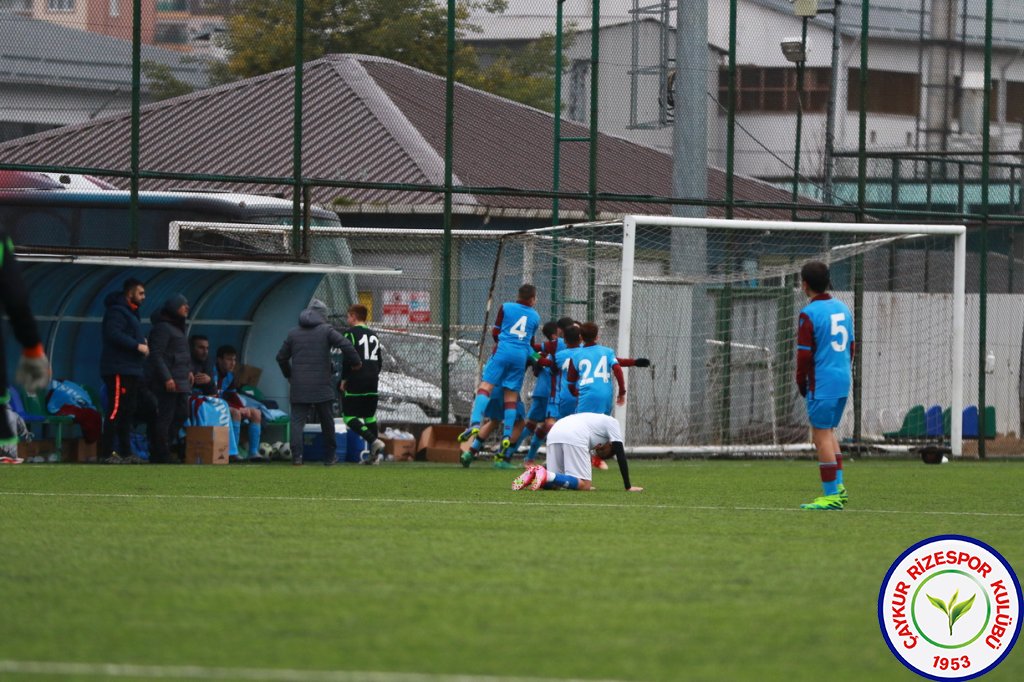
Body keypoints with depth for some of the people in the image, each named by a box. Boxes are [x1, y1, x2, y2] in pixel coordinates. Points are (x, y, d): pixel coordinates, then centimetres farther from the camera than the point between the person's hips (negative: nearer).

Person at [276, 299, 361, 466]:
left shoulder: (293, 333, 11)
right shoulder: (326, 330, -1)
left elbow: (281, 357, 16)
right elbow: (345, 344, -14)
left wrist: (289, 375, 31)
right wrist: (355, 362, 0)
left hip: (299, 388, 2)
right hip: (322, 387, -2)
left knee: (297, 420, -2)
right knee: (326, 420, 11)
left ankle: (296, 455, -18)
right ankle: (330, 456, 19)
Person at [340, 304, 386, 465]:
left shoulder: (351, 333, -6)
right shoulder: (374, 335, 16)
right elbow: (380, 361, 18)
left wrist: (344, 379, -5)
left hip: (355, 383, -7)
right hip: (372, 384, 7)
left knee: (349, 416, -4)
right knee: (370, 417, 11)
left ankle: (374, 441, -21)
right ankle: (375, 453, 5)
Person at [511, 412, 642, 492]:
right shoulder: (612, 423, 24)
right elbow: (621, 456, 16)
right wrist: (628, 487, 18)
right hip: (573, 437, -7)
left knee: (552, 483, 14)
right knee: (584, 485, -7)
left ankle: (533, 474, -13)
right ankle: (546, 475, -25)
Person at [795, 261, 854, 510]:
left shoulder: (809, 314, -12)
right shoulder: (843, 309, 11)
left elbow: (804, 354, -12)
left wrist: (801, 384, 0)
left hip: (822, 384, -8)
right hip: (843, 382, 8)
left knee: (821, 436, -3)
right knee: (828, 432, 19)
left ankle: (831, 495, -4)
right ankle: (838, 487, 17)